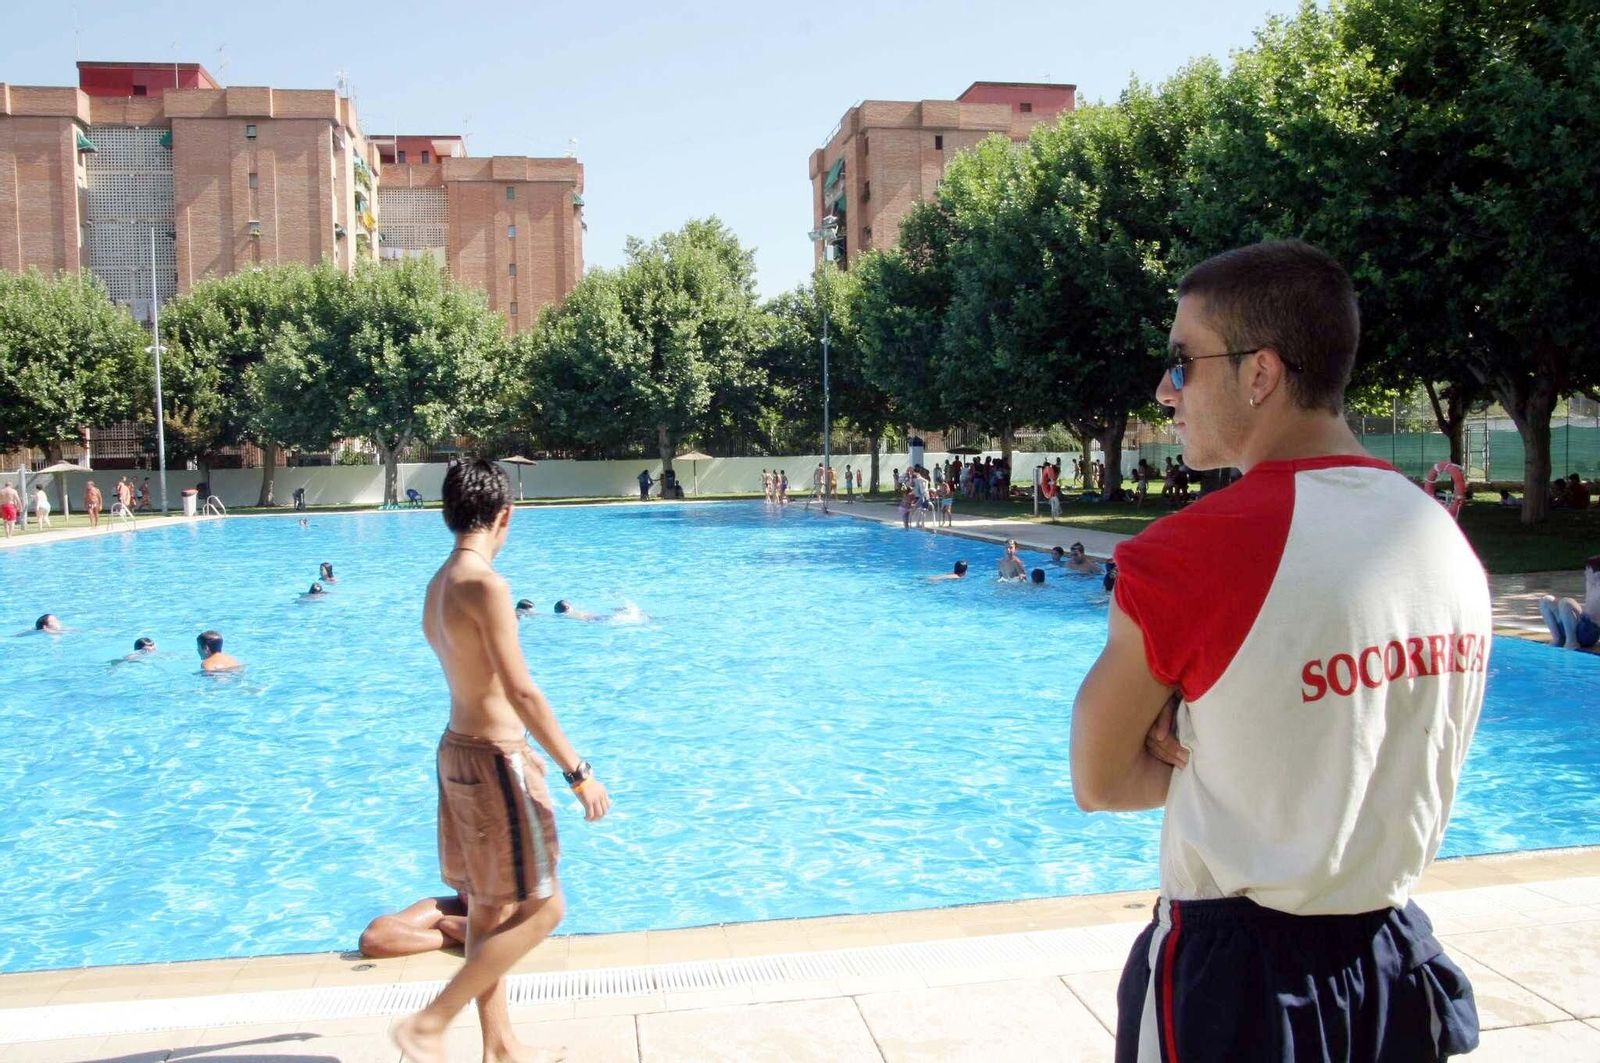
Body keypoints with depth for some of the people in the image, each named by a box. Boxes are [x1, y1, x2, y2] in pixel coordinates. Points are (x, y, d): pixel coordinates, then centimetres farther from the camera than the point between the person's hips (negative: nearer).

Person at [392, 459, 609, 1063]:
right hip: (492, 762, -9)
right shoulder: (485, 585, -21)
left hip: (460, 749, 10)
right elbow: (522, 692, -23)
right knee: (541, 909, 1)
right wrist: (578, 772, -19)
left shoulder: (439, 583, 9)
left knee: (489, 909, 16)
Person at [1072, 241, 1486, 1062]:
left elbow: (1098, 783, -9)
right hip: (1398, 962, 6)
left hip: (1235, 981, -6)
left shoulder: (1185, 557, -22)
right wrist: (1214, 741, -5)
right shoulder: (1450, 542, -2)